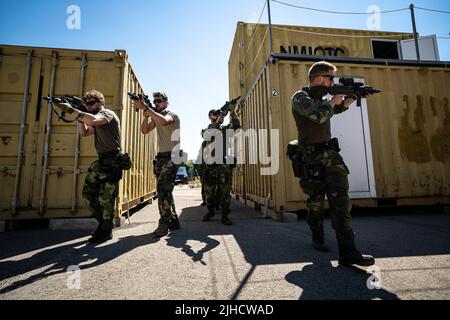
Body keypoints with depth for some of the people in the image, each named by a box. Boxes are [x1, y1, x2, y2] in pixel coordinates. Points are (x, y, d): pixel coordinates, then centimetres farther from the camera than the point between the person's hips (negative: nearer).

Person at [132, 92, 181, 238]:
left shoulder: (172, 114, -5)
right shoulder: (155, 116, 18)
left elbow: (163, 121, -29)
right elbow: (144, 130, 10)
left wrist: (145, 107, -27)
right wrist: (146, 116, -4)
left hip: (172, 156, -8)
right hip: (161, 156, 8)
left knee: (163, 189, -17)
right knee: (165, 190, 9)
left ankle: (164, 223, -9)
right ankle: (173, 221, 19)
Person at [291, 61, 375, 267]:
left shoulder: (322, 97, 18)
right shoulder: (300, 97, -6)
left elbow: (338, 109, 38)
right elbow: (319, 115, -22)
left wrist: (353, 97, 23)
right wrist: (333, 100, -5)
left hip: (330, 153, 7)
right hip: (311, 157, -6)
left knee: (341, 198, -6)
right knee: (316, 200, 5)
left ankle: (347, 251, -4)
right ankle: (317, 238, 29)